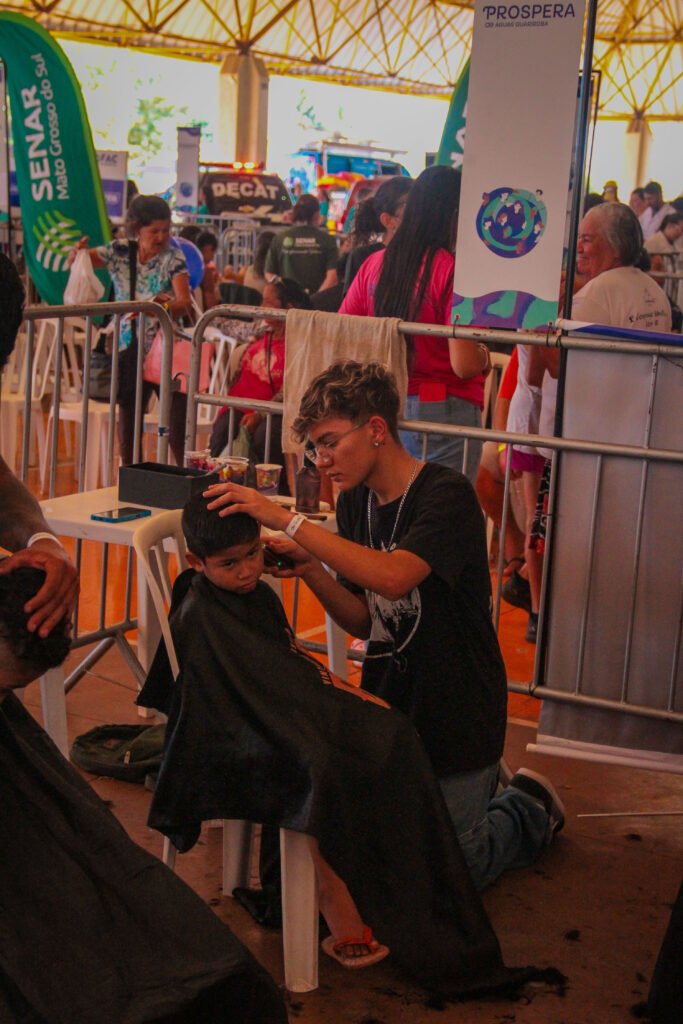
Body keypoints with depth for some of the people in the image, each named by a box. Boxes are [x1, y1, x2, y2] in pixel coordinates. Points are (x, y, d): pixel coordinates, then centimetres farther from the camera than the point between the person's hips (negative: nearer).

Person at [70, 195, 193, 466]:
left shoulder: (173, 258, -6)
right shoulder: (120, 252, 2)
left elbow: (185, 304, -16)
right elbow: (76, 261, 5)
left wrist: (165, 305, -38)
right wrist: (77, 252, -19)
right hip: (130, 351, 3)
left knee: (178, 428, -9)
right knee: (128, 421, 9)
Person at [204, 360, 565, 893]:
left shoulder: (447, 494, -20)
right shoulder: (356, 502, 2)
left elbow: (392, 578, -38)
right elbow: (364, 620, 3)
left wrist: (287, 520, -37)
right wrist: (309, 569, -15)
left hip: (457, 713, -7)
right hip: (388, 704, 7)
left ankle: (530, 810, 27)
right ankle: (480, 787, 35)